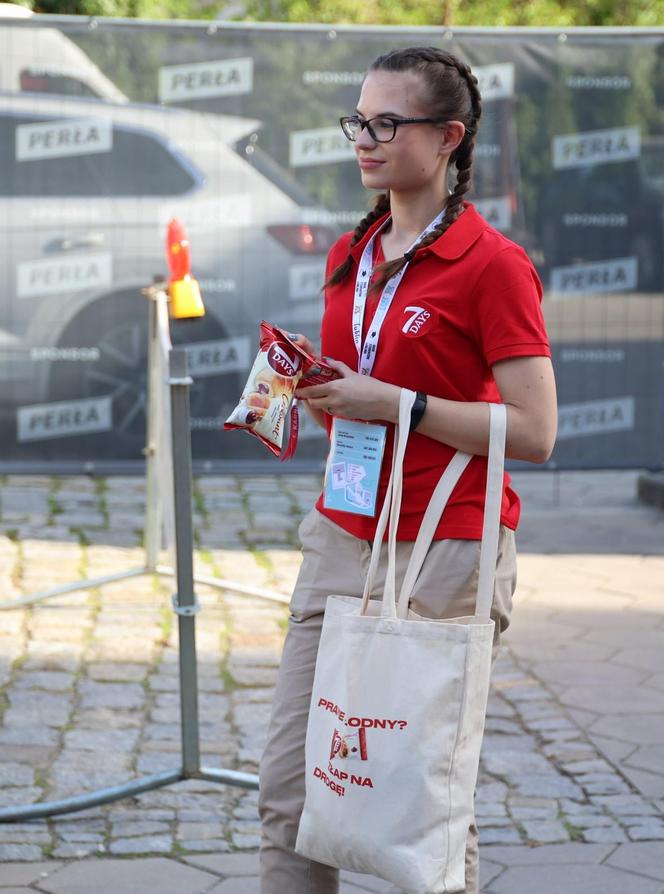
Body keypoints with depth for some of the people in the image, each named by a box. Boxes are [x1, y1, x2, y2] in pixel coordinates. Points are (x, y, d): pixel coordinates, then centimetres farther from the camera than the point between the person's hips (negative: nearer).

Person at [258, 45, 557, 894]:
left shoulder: (492, 265, -10)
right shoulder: (349, 257, 12)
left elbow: (534, 433, -15)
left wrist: (394, 403, -18)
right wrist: (314, 385, 1)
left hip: (446, 553, -7)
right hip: (344, 538, 7)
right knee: (287, 786, 4)